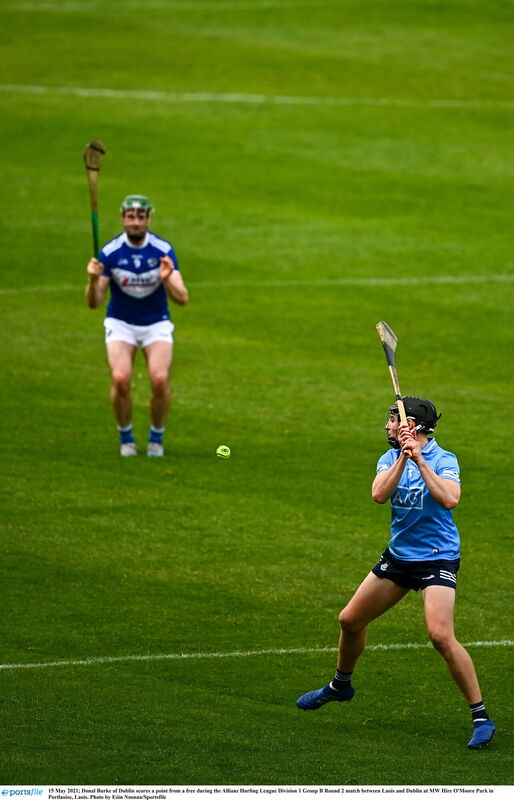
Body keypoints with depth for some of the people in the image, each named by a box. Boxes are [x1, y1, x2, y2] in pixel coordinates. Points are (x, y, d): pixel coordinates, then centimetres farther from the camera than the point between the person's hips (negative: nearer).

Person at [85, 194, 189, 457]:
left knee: (160, 379, -22)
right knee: (121, 378, -24)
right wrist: (93, 280, -32)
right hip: (121, 324, 0)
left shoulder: (164, 250, -12)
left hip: (156, 324, 0)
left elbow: (182, 299, -16)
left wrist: (167, 279, -36)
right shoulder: (110, 252, -12)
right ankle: (126, 437, 1)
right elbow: (94, 303, -11)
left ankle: (156, 437, 3)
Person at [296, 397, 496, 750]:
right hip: (398, 557, 7)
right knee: (350, 620, 15)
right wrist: (403, 458, -23)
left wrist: (419, 459, -29)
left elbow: (450, 499, -30)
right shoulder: (391, 458, 5)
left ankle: (481, 718, -17)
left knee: (441, 635, -24)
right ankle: (341, 685, 44)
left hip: (437, 559, -7)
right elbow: (379, 494, -13)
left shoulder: (443, 460, -12)